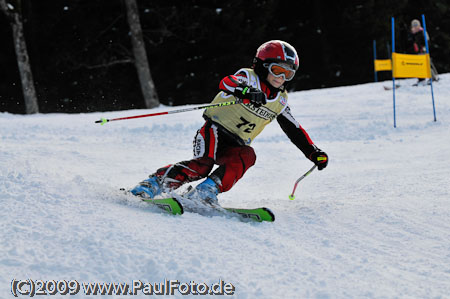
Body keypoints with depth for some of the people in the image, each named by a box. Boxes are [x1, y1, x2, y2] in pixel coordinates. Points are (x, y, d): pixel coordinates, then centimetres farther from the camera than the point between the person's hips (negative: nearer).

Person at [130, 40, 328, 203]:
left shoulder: (280, 101, 14)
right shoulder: (248, 77, -5)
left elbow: (294, 130, 24)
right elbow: (226, 83, -28)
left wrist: (314, 153, 17)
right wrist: (247, 93, -49)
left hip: (236, 145, 5)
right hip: (215, 131, -5)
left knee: (247, 156, -29)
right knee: (203, 165, -30)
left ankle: (206, 191, -34)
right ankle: (153, 184, -24)